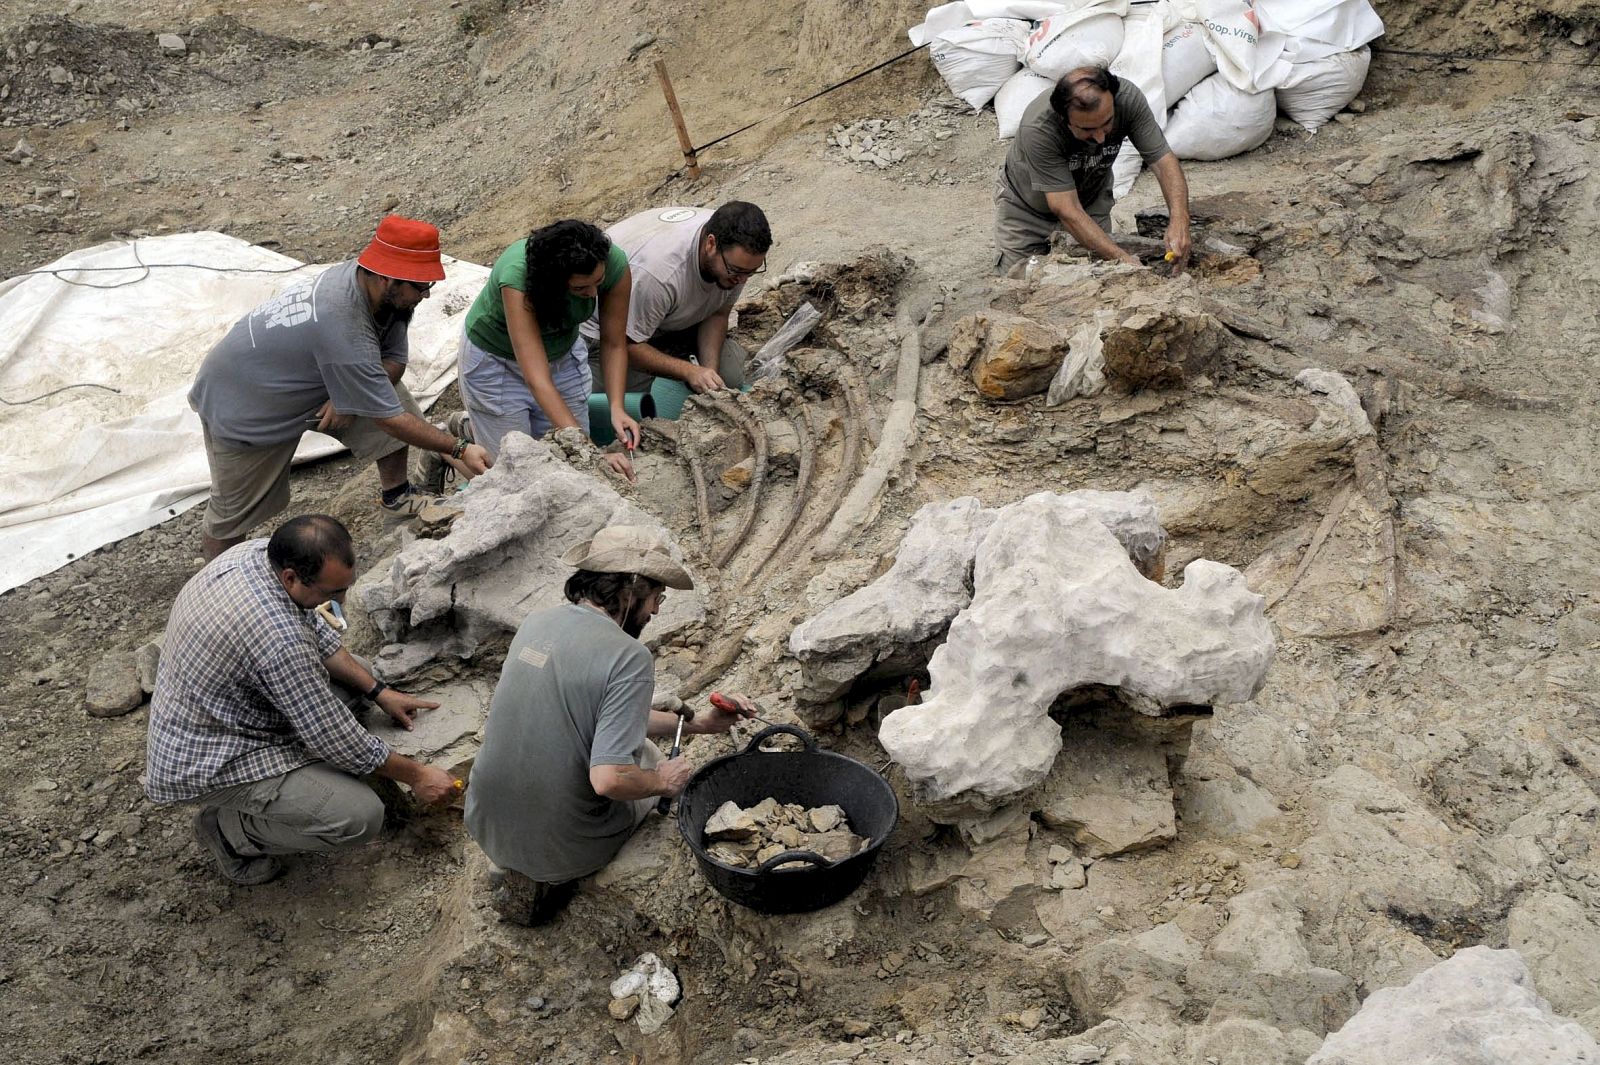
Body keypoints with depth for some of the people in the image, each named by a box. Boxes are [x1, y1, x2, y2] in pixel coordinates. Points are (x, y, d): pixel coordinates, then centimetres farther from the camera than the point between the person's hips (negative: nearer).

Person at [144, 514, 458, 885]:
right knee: (361, 817, -20)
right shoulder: (279, 640, -36)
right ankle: (230, 828, 1)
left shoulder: (257, 551, -10)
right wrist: (415, 775, -11)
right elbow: (336, 739, -24)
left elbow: (315, 631, 8)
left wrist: (378, 691, 7)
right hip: (204, 766, -9)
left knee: (353, 672, 12)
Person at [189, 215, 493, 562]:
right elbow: (390, 419, -33)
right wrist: (459, 449, -29)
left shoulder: (362, 276, -17)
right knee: (236, 510, 5)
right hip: (241, 405, -7)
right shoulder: (343, 329, -41)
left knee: (388, 392, -6)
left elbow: (394, 361, -7)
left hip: (299, 380, 7)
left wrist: (351, 395, -24)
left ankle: (397, 497, 10)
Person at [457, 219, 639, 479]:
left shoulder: (614, 264, -29)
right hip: (496, 359, -4)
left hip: (563, 353, 4)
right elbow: (537, 380, -44)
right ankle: (465, 429, 30)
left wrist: (617, 408, -30)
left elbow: (613, 344, -14)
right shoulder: (517, 275, -41)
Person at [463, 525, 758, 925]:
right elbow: (609, 779, -29)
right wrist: (662, 781, -8)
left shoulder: (537, 622, 1)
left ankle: (513, 864, 14)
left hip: (485, 826, 6)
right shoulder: (629, 657, -23)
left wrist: (694, 722, 15)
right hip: (560, 843, -6)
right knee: (647, 757, 23)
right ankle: (546, 878, 6)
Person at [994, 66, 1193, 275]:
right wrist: (1123, 259, -48)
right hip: (1027, 207, -2)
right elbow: (1067, 210, -39)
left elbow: (1164, 161, -25)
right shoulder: (1037, 129, -40)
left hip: (1091, 200, 3)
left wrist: (1179, 220, -44)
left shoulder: (1128, 98, -30)